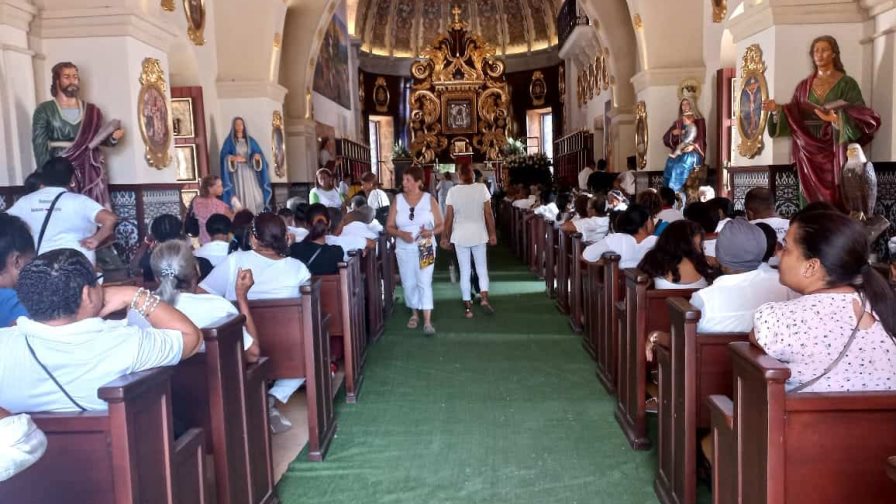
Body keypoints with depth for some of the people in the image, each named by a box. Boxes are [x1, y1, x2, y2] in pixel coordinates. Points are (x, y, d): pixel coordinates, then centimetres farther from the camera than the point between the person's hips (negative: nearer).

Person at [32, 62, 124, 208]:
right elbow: (40, 146, -4)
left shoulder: (91, 110, 12)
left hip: (91, 171, 3)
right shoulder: (45, 110, 2)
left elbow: (99, 139, 14)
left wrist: (113, 138, -9)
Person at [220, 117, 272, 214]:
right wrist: (233, 158, -21)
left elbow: (259, 152, 7)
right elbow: (224, 156, -2)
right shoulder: (229, 141, 5)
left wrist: (258, 157, -15)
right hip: (236, 171, -2)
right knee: (240, 194, -11)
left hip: (249, 171, 3)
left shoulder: (250, 140, 13)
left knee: (252, 194, -6)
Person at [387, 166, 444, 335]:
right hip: (404, 249, 3)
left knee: (425, 283, -9)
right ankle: (414, 314, 29)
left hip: (425, 249, -2)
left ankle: (427, 321, -9)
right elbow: (389, 226, 1)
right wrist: (401, 234, -19)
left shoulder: (429, 199, -3)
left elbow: (440, 225, 1)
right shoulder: (398, 200, 1)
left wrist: (431, 232, -21)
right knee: (409, 283, 10)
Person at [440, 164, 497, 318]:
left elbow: (449, 217, -5)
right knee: (482, 268, 14)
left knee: (465, 271, 6)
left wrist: (445, 237, 5)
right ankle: (484, 298, -2)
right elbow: (488, 213, -5)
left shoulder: (453, 191, -7)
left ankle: (468, 306, 9)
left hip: (460, 236, 0)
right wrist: (492, 233, 4)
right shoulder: (482, 188, -7)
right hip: (478, 234, 0)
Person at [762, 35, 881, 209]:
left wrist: (837, 119, -26)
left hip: (834, 151, -3)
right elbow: (793, 117, 9)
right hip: (809, 152, 3)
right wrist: (777, 109, -10)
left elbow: (861, 117, -7)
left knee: (834, 195, -7)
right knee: (810, 199, -1)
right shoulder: (804, 85, 13)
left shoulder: (847, 84, 2)